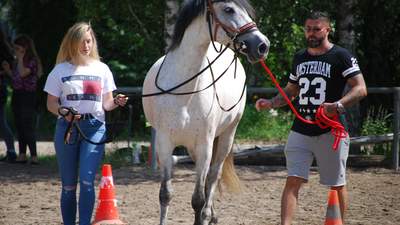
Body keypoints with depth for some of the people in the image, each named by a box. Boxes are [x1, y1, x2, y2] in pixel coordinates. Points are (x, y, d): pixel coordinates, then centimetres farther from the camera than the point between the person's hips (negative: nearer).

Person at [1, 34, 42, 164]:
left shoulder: (32, 61, -11)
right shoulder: (18, 62, 14)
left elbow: (22, 73, -27)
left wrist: (20, 58, -17)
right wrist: (8, 70, 8)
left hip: (27, 96, -9)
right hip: (17, 95, 9)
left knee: (28, 127, -11)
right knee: (19, 127, 9)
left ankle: (34, 156, -11)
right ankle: (22, 155, 12)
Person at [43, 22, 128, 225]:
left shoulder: (101, 69, 9)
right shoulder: (61, 70, 5)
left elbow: (106, 103, 10)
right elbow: (51, 103, 4)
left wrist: (117, 102, -12)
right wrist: (63, 112, -17)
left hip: (94, 127, 0)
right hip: (67, 127, 0)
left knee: (87, 180, -14)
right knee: (68, 185, 5)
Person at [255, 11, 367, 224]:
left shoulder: (341, 56, -4)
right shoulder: (300, 57, 14)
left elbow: (360, 89, -12)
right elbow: (290, 91, 25)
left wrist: (338, 105, -28)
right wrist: (271, 103, 6)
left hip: (330, 132, -4)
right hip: (300, 131, 4)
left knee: (337, 185, 6)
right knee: (292, 181, -6)